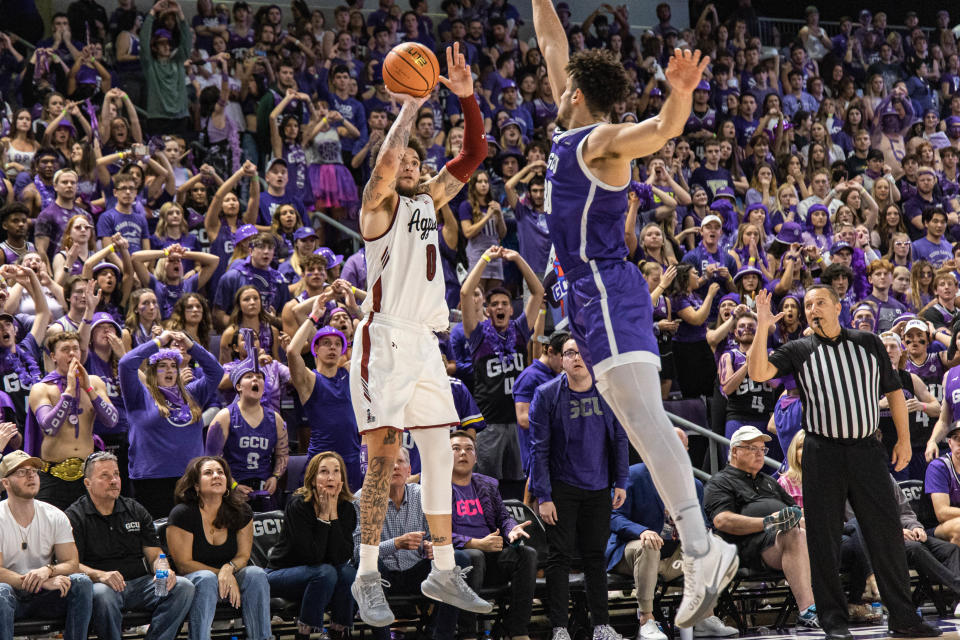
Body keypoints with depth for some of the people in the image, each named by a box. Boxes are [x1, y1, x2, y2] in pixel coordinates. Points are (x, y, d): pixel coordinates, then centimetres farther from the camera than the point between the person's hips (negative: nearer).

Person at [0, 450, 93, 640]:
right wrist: (44, 582, -26)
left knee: (82, 582, -23)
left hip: (43, 597, 3)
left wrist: (47, 570, -25)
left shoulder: (54, 517, 4)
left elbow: (72, 565, 0)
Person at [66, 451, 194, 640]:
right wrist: (100, 575, -26)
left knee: (184, 587, -20)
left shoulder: (135, 510, 19)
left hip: (140, 582, 5)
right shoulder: (75, 516, 4)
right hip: (105, 586, -5)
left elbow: (154, 554, 16)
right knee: (102, 593, -40)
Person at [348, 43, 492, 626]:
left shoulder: (430, 199, 17)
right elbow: (384, 162, -23)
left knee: (440, 455, 7)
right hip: (384, 340, -7)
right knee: (384, 457, -12)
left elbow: (475, 153, 13)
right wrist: (411, 105, -18)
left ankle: (443, 572, 13)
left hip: (425, 342, 7)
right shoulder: (379, 204, -1)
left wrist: (467, 96, 1)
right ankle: (368, 577, -9)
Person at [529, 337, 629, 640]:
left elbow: (619, 438, 10)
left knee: (595, 555, 9)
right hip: (561, 487, -3)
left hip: (598, 488, 3)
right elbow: (540, 448, -8)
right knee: (560, 555, -3)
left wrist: (621, 482, 5)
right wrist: (543, 496, -12)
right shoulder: (546, 395, -8)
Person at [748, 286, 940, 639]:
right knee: (824, 539, 0)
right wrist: (762, 327, -15)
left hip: (867, 450, 1)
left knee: (886, 532, 1)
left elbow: (893, 390, 15)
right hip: (822, 452, -1)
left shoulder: (869, 343, 11)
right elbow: (758, 372, -7)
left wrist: (904, 438, 9)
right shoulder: (799, 351, 7)